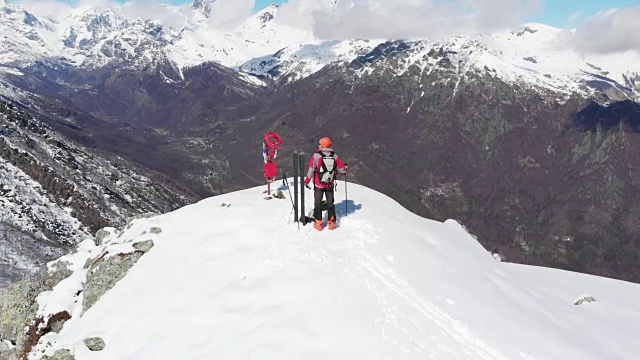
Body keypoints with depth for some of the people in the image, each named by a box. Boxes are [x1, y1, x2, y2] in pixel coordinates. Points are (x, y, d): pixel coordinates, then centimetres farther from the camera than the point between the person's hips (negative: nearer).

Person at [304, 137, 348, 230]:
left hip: (318, 185, -2)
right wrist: (346, 168, 24)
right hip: (330, 184, 3)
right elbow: (342, 169, 1)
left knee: (318, 203, 11)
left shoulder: (316, 156, -14)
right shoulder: (335, 156, -5)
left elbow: (311, 170, -11)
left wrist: (306, 181, 1)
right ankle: (332, 223, 20)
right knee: (330, 203, 16)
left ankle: (318, 223, 13)